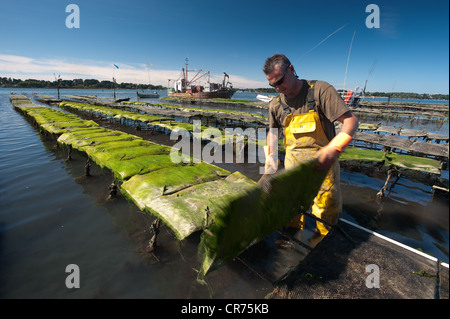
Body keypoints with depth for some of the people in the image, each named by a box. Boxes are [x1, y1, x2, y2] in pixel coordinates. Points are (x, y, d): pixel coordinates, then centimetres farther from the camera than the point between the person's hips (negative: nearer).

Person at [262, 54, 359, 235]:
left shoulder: (320, 90, -10)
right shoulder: (276, 105, 3)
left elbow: (350, 120, -15)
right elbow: (273, 131, 18)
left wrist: (333, 148, -32)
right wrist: (270, 158, 5)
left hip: (322, 165, -3)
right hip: (293, 167, 3)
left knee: (327, 213, 8)